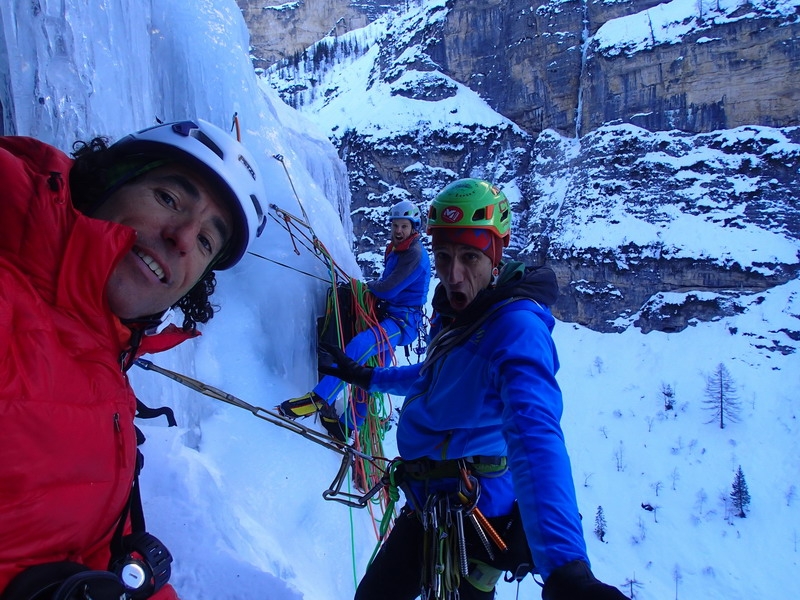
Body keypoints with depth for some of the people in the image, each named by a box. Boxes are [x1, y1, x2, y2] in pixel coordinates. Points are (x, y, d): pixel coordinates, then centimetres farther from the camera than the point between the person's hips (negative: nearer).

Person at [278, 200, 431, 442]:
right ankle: (348, 427, 22)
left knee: (360, 344, -33)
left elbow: (388, 288, -19)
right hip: (389, 315, 10)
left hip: (404, 321, -10)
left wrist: (368, 286, -1)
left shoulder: (416, 254, -13)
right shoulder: (394, 249, 17)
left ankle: (319, 398, -37)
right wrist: (373, 286, 3)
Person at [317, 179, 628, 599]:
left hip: (473, 514, -8)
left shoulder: (517, 327, -25)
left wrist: (564, 566, -51)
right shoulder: (452, 311, 2)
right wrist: (366, 377, 30)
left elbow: (535, 438, -40)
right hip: (427, 507, 8)